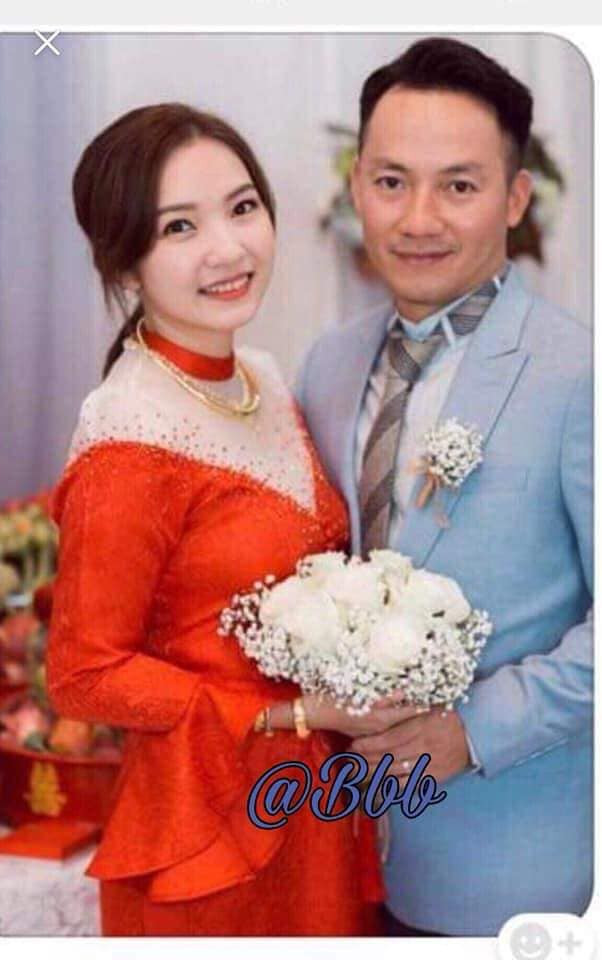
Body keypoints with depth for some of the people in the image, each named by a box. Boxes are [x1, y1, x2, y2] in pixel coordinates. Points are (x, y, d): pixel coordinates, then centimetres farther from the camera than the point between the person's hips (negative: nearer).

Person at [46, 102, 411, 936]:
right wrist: (297, 714, -20)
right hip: (214, 817, -7)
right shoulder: (131, 450, -23)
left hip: (321, 796, 7)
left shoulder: (264, 381, 0)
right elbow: (84, 675, -18)